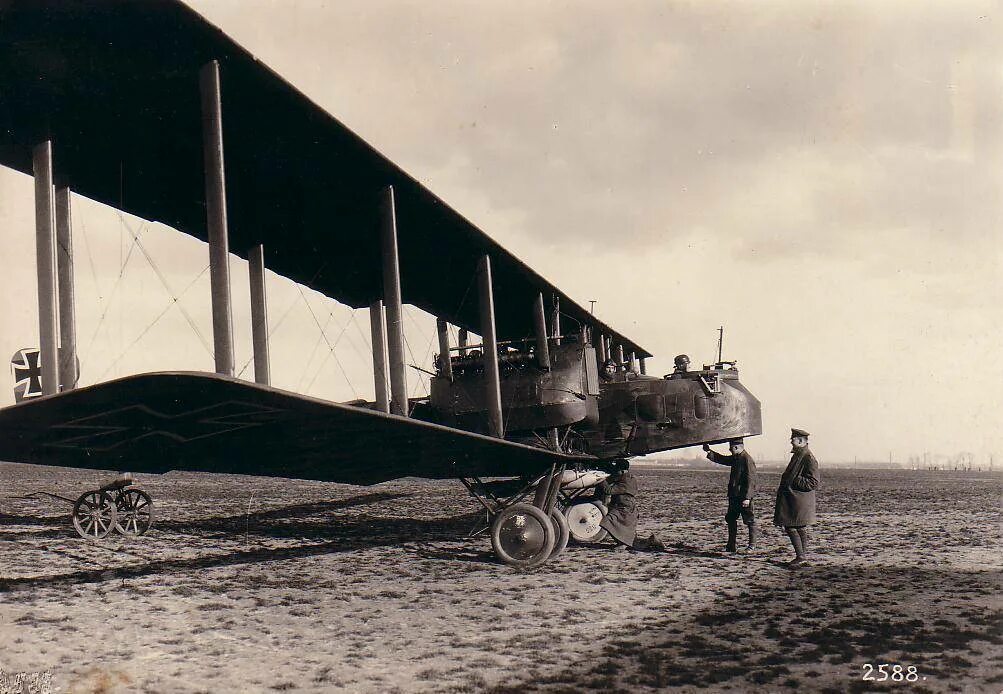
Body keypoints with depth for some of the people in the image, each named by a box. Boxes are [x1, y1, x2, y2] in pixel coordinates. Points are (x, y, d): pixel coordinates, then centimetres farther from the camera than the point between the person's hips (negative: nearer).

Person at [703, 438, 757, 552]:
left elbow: (750, 481, -20)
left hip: (744, 497, -9)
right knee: (730, 519, 12)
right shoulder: (735, 458, 10)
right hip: (734, 496, 9)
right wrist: (709, 452, 16)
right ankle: (731, 546, 19)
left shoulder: (747, 460, -17)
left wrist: (747, 498, -22)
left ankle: (752, 545, 13)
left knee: (749, 521, 3)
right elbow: (722, 459, 25)